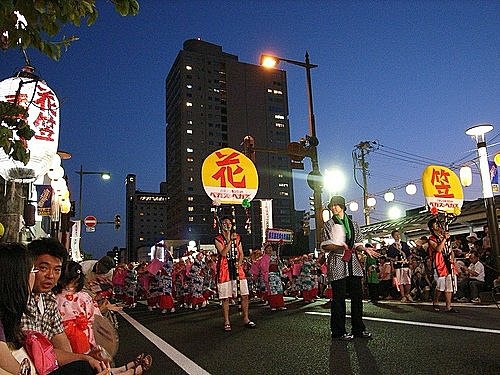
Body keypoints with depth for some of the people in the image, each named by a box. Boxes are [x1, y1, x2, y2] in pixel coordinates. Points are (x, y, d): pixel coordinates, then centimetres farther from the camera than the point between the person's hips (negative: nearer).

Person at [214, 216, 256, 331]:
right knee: (225, 298, 1)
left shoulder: (237, 237, 13)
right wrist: (230, 240, -19)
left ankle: (246, 319, 17)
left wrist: (239, 263, -4)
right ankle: (227, 322, 11)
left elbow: (241, 253, 13)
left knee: (245, 295, 4)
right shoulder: (218, 239, -2)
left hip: (237, 268, 4)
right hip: (224, 270, -4)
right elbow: (223, 253, -16)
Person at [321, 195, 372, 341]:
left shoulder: (354, 224, 15)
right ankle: (338, 331, 6)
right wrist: (337, 246, -17)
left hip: (353, 263, 4)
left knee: (357, 296, 5)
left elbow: (358, 244, 19)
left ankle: (358, 329, 17)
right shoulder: (328, 225, 5)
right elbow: (324, 246, -1)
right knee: (339, 298, -3)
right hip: (337, 264, -4)